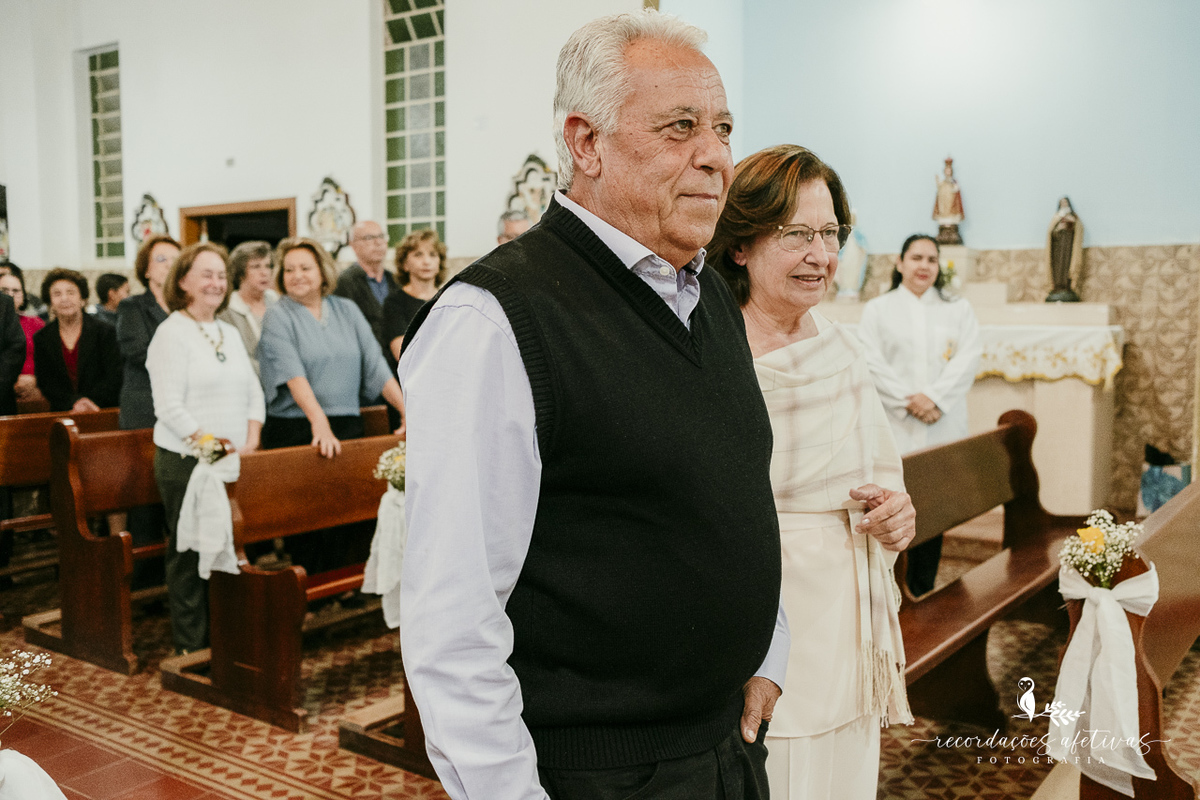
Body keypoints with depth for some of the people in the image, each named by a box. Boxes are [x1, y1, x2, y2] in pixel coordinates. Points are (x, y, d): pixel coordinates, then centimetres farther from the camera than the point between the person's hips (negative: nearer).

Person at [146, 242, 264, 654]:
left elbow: (253, 392, 16)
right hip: (186, 463, -6)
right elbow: (170, 408, -13)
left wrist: (250, 443, 2)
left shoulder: (230, 333, 16)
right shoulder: (171, 333, -6)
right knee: (190, 552, 1)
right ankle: (191, 643, 11)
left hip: (231, 464, 6)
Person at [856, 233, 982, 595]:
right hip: (894, 429, -2)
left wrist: (934, 398, -13)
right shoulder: (877, 309, 9)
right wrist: (907, 401, -14)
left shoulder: (959, 310, 14)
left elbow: (969, 359, 1)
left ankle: (923, 595, 15)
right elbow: (872, 363, -2)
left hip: (943, 428, 2)